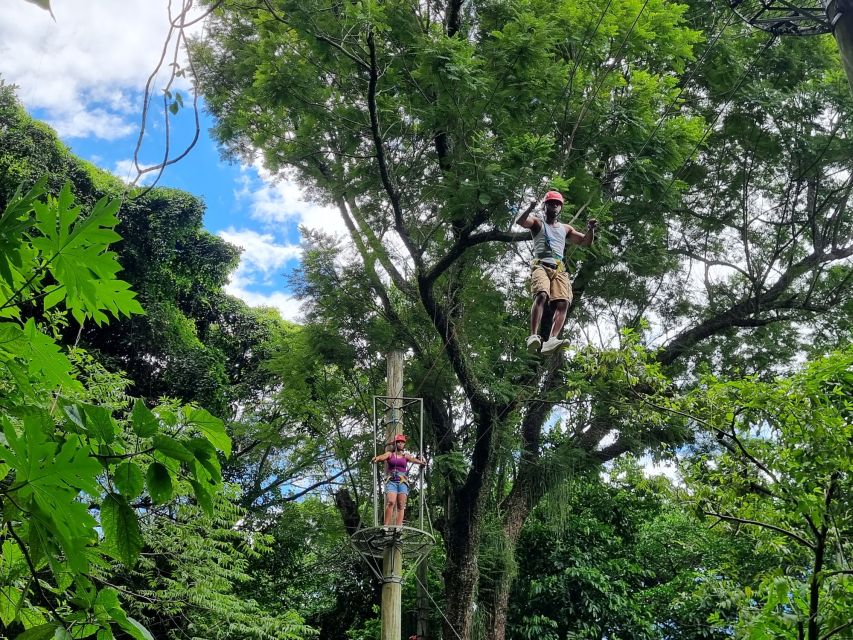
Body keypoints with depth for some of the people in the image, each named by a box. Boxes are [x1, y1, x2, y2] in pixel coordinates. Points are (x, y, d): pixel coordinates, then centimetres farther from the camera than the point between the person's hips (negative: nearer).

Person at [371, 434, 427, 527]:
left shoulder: (406, 456, 16)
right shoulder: (390, 454, 12)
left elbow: (413, 459, -1)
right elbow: (382, 457, -7)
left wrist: (421, 462, -22)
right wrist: (377, 458, -30)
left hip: (402, 482, 2)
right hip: (391, 481, -2)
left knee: (401, 505, -8)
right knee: (391, 502, -20)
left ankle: (398, 527, -13)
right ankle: (386, 525, -20)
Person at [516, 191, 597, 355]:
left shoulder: (566, 229, 31)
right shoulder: (538, 223, 18)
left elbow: (586, 242, 28)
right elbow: (519, 221, -1)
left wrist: (590, 229, 7)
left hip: (559, 269, 4)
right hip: (541, 265, -4)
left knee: (563, 303, -21)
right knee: (541, 295, -32)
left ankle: (551, 341, -35)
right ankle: (533, 336, -42)